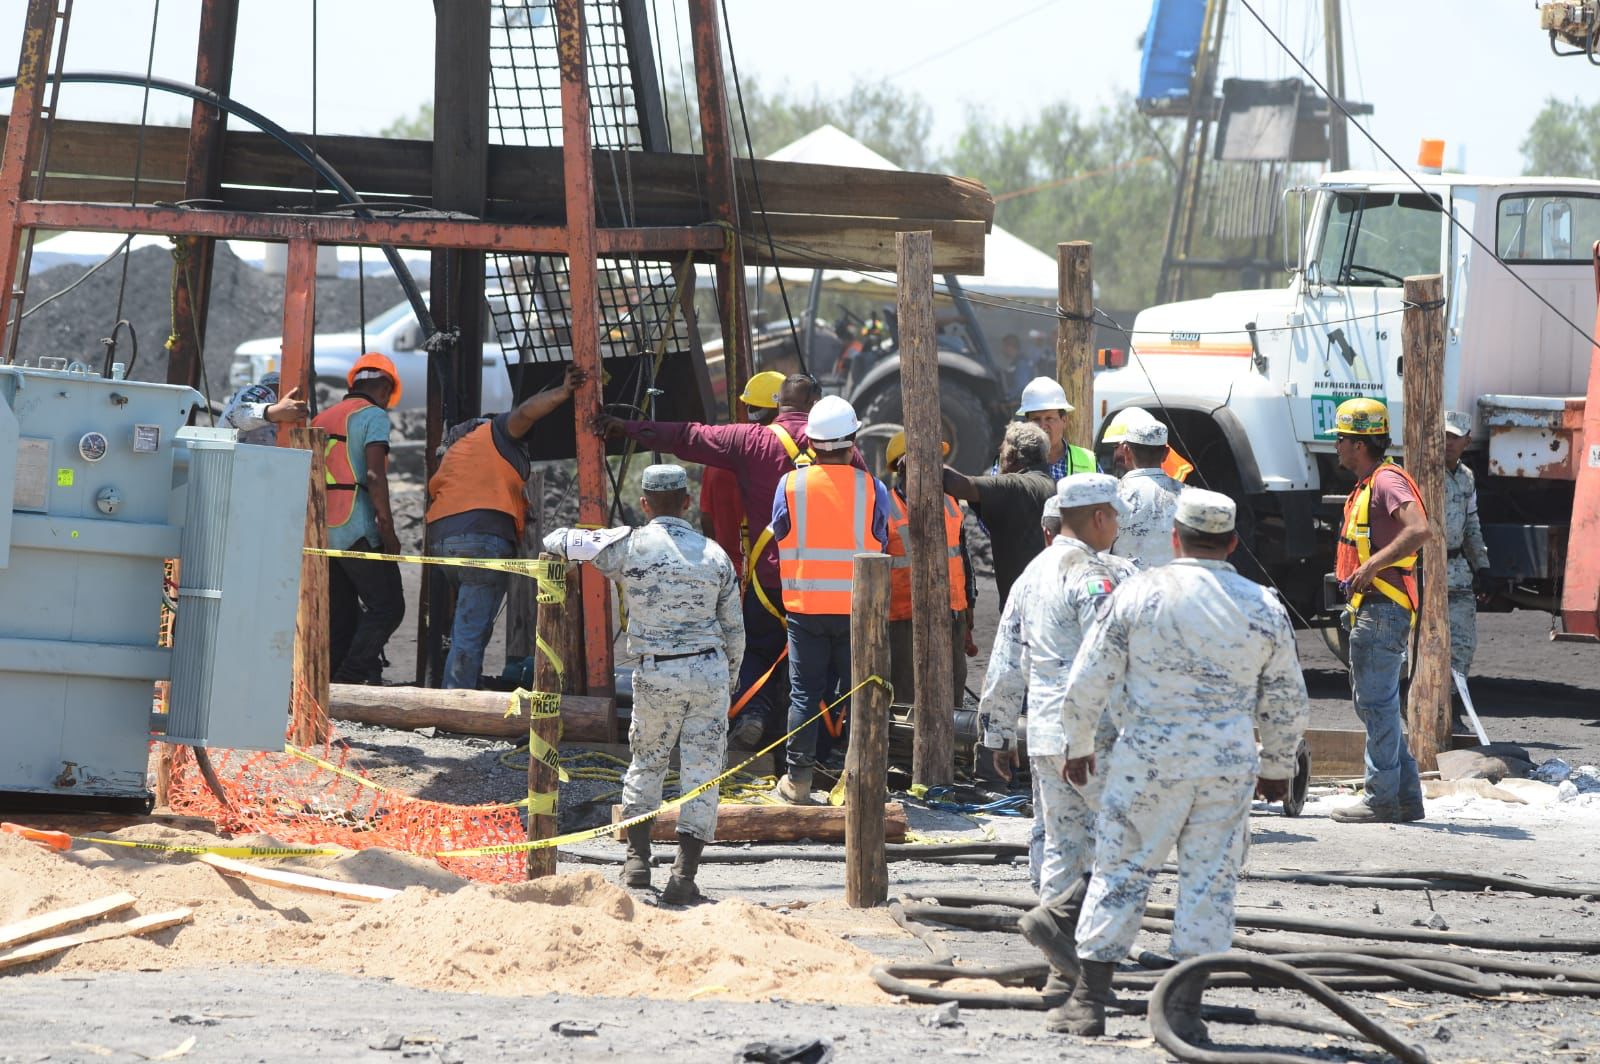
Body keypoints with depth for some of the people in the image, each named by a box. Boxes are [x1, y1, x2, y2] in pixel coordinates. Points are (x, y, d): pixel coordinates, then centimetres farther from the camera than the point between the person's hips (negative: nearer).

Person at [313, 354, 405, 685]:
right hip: (357, 529, -8)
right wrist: (387, 526, -13)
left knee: (341, 616, 10)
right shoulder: (373, 415, -1)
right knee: (386, 607, -6)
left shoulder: (323, 418, 22)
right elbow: (375, 474, -14)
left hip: (321, 530, 8)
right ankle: (350, 680, -17)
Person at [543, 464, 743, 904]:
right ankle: (684, 872, -2)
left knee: (646, 764, 19)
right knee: (701, 770, 4)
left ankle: (637, 858, 18)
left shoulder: (628, 545, -4)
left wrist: (557, 542, 24)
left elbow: (558, 542, -2)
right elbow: (734, 628, 10)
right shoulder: (714, 554, 5)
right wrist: (729, 680, 25)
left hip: (655, 674, -1)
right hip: (709, 670, 1)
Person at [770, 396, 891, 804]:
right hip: (858, 606, 0)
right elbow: (881, 544, 6)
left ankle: (798, 780, 6)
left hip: (805, 606, 0)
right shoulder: (871, 488, -5)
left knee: (804, 693, 6)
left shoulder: (791, 484, -5)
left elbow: (778, 536, 7)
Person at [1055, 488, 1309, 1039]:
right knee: (1210, 883, 8)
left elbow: (1087, 682, -1)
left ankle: (1088, 1001, 9)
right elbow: (1287, 703, 10)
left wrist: (1079, 744, 15)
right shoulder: (1263, 608, 1)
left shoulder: (1139, 593, -5)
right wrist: (1277, 766, 25)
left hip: (1146, 760, -1)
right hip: (1228, 766, 1)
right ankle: (1185, 1008, 7)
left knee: (1120, 875, 7)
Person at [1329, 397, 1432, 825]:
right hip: (1368, 609, 11)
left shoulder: (1387, 481, -14)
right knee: (1375, 704, 14)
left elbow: (1418, 531, -29)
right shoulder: (1367, 485, 19)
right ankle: (1406, 797, 17)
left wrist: (1372, 565, -28)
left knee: (1376, 704, -9)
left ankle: (1382, 799, -7)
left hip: (1382, 609, -11)